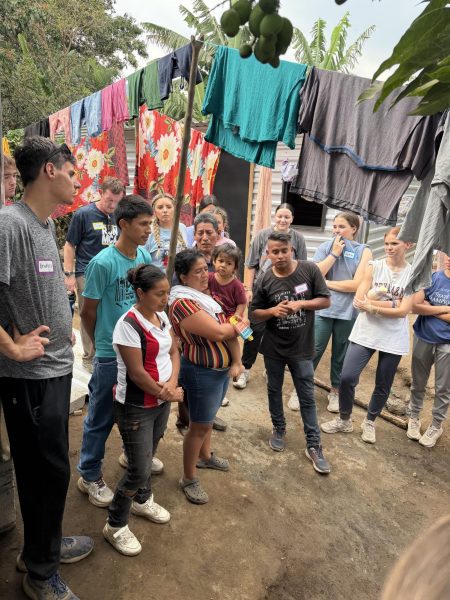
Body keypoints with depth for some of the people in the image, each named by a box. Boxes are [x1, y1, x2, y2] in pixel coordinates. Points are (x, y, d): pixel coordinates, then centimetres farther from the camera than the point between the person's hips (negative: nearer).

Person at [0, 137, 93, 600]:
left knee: (49, 467, 22)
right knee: (47, 471, 7)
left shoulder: (46, 224, 9)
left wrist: (61, 330, 12)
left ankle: (44, 545, 43)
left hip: (55, 366, 9)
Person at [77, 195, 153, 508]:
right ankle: (90, 476, 31)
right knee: (102, 417, 10)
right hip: (112, 354, -6)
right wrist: (103, 342, 6)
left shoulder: (145, 257, -1)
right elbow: (88, 311, -9)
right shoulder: (103, 262, -19)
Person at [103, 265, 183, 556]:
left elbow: (174, 351, 4)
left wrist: (172, 383, -13)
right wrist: (165, 393, -11)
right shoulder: (128, 324, -23)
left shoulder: (162, 316, 2)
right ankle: (115, 526, 23)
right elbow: (136, 373, -22)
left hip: (162, 402, 7)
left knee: (148, 457, 22)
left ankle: (143, 500, 47)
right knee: (140, 469, 0)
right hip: (137, 407, -7)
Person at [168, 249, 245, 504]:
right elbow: (218, 332, -29)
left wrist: (237, 362, -10)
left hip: (223, 368, 9)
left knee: (209, 416, 26)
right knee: (200, 425, 5)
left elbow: (231, 330, 0)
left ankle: (205, 456, 48)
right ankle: (189, 479, 25)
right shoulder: (182, 303, -24)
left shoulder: (208, 294, 3)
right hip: (202, 372, -8)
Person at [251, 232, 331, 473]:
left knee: (307, 397, 6)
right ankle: (279, 429, 41)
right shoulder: (265, 280, -9)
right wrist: (273, 311, -22)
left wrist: (301, 304, -23)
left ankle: (314, 445, 20)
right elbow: (256, 313, -1)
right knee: (274, 390, 18)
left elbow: (326, 300, -7)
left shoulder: (310, 269, -12)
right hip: (273, 347, 2)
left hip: (302, 347, -2)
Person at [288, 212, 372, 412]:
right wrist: (334, 253, -10)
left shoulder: (363, 251, 0)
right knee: (313, 350, 2)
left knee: (340, 354, 13)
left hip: (348, 311, 0)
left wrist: (327, 283, -7)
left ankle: (336, 392, 32)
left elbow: (357, 284, -10)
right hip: (322, 308, 0)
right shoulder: (325, 247, 3)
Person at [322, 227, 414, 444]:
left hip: (394, 339, 0)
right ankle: (344, 420, 20)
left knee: (383, 386, 13)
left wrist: (372, 306, -15)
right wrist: (391, 303, -14)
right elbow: (358, 301, -10)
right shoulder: (374, 266, -2)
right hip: (365, 333, 0)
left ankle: (369, 422, 37)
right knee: (346, 377, -5)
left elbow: (403, 311, -12)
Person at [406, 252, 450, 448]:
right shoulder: (431, 277, -6)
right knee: (418, 383, 15)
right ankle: (414, 418, 35)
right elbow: (415, 306, -17)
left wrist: (430, 309, -14)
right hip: (423, 339, 1)